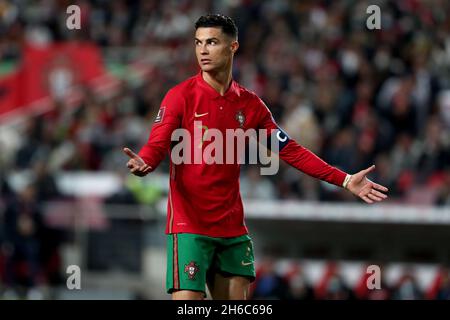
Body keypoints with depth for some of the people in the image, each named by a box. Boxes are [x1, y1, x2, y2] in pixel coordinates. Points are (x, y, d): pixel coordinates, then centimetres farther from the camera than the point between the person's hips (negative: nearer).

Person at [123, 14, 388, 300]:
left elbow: (289, 150, 12)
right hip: (189, 225, -5)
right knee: (187, 300, -15)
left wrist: (344, 180, 6)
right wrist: (143, 163, -40)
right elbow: (157, 145, -15)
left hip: (233, 229, 5)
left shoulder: (250, 104, 8)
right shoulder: (181, 96, -5)